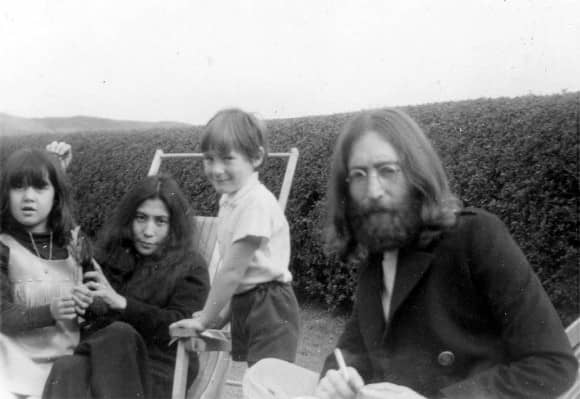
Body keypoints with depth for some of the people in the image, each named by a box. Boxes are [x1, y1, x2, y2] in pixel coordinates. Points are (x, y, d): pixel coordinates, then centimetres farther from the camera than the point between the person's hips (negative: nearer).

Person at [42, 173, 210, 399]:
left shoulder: (190, 267, 5)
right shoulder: (110, 253, 18)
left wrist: (121, 303, -18)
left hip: (157, 370, -3)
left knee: (118, 332, -34)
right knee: (67, 369, -31)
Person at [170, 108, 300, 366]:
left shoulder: (256, 202, -20)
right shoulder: (228, 200, 7)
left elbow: (232, 271, -18)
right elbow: (234, 269, 10)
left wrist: (204, 320, -10)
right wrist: (220, 313, 8)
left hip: (270, 308, -9)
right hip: (243, 304, 9)